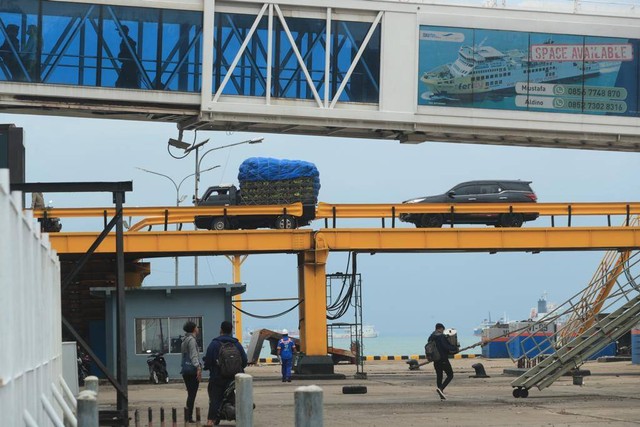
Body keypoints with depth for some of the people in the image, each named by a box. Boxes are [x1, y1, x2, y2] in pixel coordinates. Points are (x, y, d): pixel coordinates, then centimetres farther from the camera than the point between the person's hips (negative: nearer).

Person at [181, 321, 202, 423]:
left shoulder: (185, 340, 18)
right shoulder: (191, 340, -11)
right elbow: (193, 355, -21)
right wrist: (198, 367, -30)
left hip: (185, 371, 9)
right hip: (192, 371, -9)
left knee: (190, 394, 15)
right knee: (192, 394, -8)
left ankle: (188, 416, 17)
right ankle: (189, 416, -10)